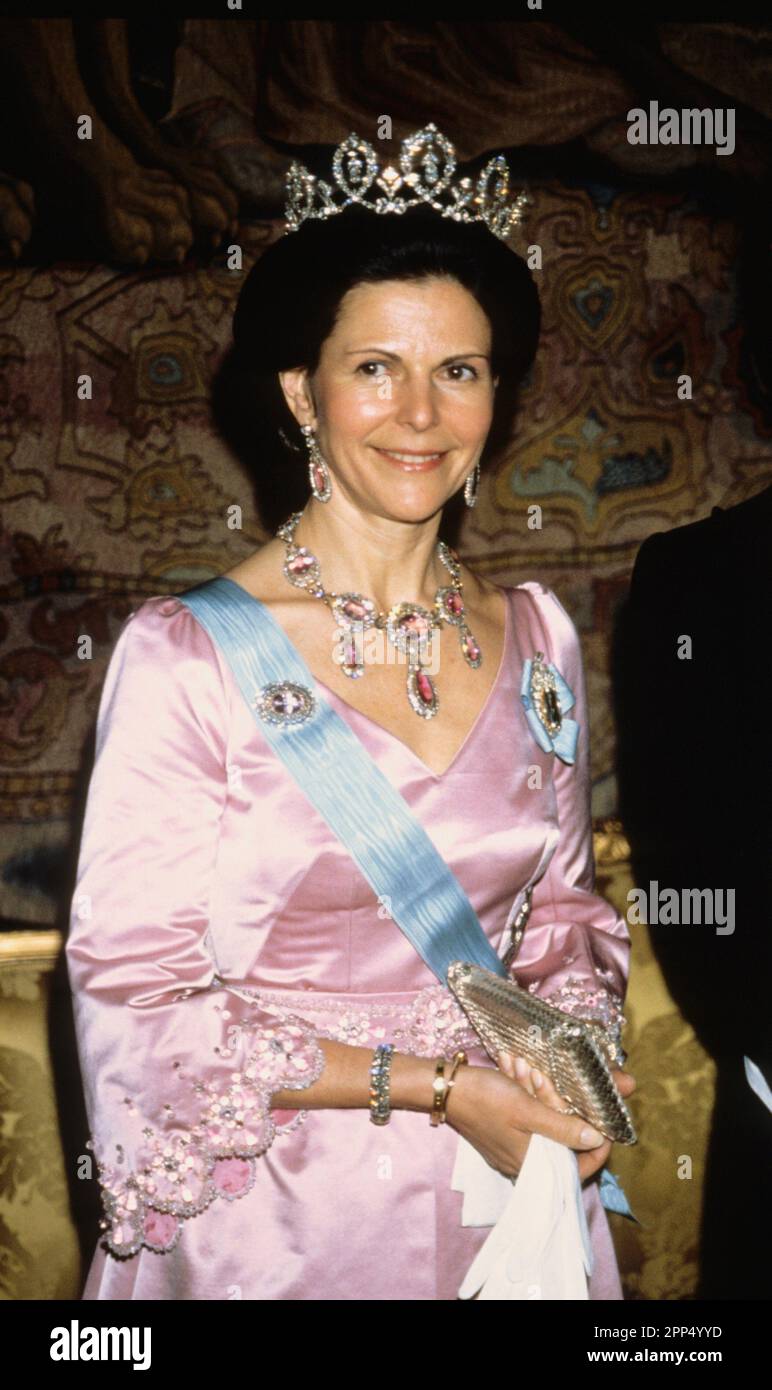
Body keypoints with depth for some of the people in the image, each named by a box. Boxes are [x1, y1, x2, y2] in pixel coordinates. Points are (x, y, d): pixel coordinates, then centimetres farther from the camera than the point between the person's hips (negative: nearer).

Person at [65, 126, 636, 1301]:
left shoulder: (537, 637, 0)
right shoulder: (183, 655, -14)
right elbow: (136, 993, -13)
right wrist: (434, 1085, -16)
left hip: (502, 1190, 4)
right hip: (279, 1209, -4)